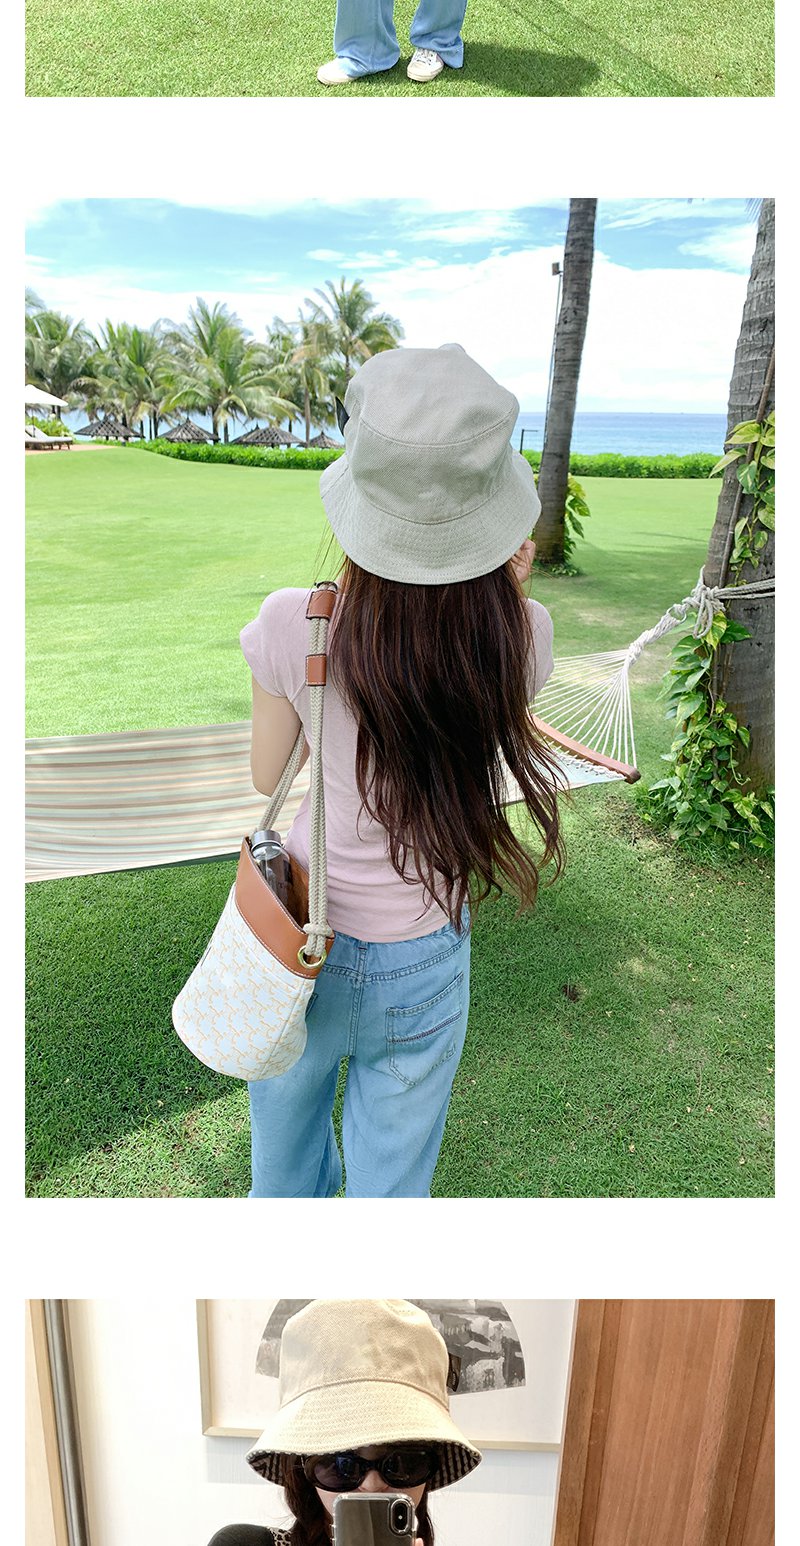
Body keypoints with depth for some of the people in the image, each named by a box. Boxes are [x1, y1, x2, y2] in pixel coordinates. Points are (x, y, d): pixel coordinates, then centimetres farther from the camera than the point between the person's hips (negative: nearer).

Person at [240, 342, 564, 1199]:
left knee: (287, 1116, 32)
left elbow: (265, 776, -5)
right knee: (390, 1170, 24)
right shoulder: (520, 637, -20)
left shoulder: (294, 627, -24)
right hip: (422, 959, 0)